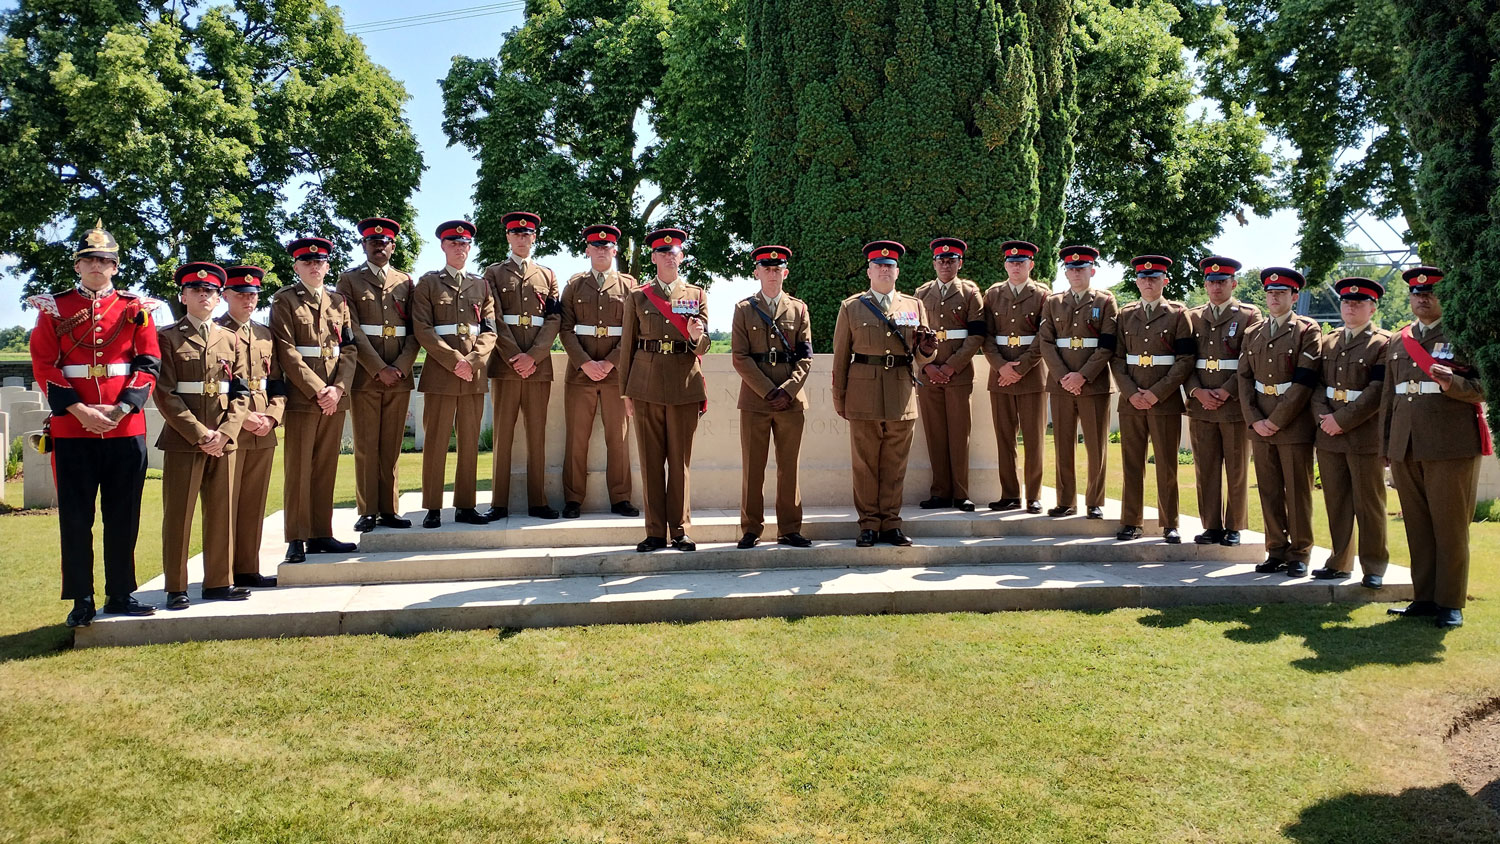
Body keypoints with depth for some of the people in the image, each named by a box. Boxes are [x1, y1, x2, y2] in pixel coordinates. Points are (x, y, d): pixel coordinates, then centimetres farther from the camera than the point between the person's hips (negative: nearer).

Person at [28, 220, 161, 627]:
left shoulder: (136, 308, 7)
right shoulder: (54, 308, 6)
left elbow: (149, 364, 1)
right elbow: (44, 367, -1)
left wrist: (121, 408, -11)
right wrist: (78, 409, -13)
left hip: (126, 427, 1)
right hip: (71, 429, 0)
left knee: (123, 516, 7)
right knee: (76, 518, 4)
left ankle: (121, 594, 18)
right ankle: (82, 601, 13)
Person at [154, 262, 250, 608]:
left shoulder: (228, 338, 14)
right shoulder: (167, 337, 2)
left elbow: (240, 393, 9)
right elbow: (164, 394, -6)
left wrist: (225, 432, -6)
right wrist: (199, 434, -13)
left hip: (223, 440, 4)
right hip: (183, 439, -4)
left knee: (222, 513, 6)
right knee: (178, 515, 1)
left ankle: (219, 582, 15)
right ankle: (176, 588, 8)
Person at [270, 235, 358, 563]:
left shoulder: (337, 301, 15)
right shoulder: (284, 300, 1)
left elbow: (349, 349, 9)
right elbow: (287, 352, -8)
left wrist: (338, 388, -6)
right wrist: (318, 390, -15)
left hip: (335, 398, 5)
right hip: (301, 397, -4)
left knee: (326, 468, 8)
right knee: (298, 469, -1)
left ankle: (321, 534, 14)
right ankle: (297, 540, 4)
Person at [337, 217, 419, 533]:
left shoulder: (406, 282, 14)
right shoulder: (349, 280, 6)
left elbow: (415, 330, 8)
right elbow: (352, 330, -3)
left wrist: (401, 367, -6)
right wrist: (379, 369, -11)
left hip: (400, 376, 2)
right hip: (365, 375, -2)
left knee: (392, 447, 5)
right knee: (366, 446, 0)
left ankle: (389, 510, 10)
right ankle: (367, 512, 5)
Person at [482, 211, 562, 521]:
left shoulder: (547, 275, 16)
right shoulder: (493, 273, 10)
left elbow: (554, 319, 5)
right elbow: (493, 320, 0)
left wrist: (533, 356, -8)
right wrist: (514, 357, -11)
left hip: (539, 365, 2)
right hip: (504, 364, -2)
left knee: (537, 434, 3)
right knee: (503, 434, -1)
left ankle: (537, 501, 7)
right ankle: (499, 503, 3)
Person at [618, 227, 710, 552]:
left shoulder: (697, 296, 11)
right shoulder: (636, 297, 11)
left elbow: (702, 346, 7)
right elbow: (627, 345, 10)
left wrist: (697, 336, -18)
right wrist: (626, 391, 5)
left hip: (684, 386, 0)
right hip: (647, 386, 0)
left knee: (680, 460, 2)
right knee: (651, 460, 2)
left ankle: (680, 530, 9)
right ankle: (655, 532, 8)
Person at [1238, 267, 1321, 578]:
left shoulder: (1308, 331, -2)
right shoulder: (1253, 334, 13)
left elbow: (1304, 382, -11)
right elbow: (1244, 379, 7)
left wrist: (1276, 421, -14)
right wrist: (1255, 421, -6)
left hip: (1294, 423, -4)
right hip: (1260, 425, 4)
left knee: (1298, 492, 2)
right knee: (1269, 492, 8)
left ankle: (1299, 555, 11)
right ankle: (1276, 552, 17)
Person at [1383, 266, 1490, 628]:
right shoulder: (1397, 341, 16)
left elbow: (1484, 386, -5)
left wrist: (1452, 384, -25)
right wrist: (1387, 446, 16)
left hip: (1451, 447, -5)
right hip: (1406, 448, 5)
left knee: (1451, 527, 0)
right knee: (1417, 527, 9)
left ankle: (1450, 604, 7)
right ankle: (1424, 598, 17)